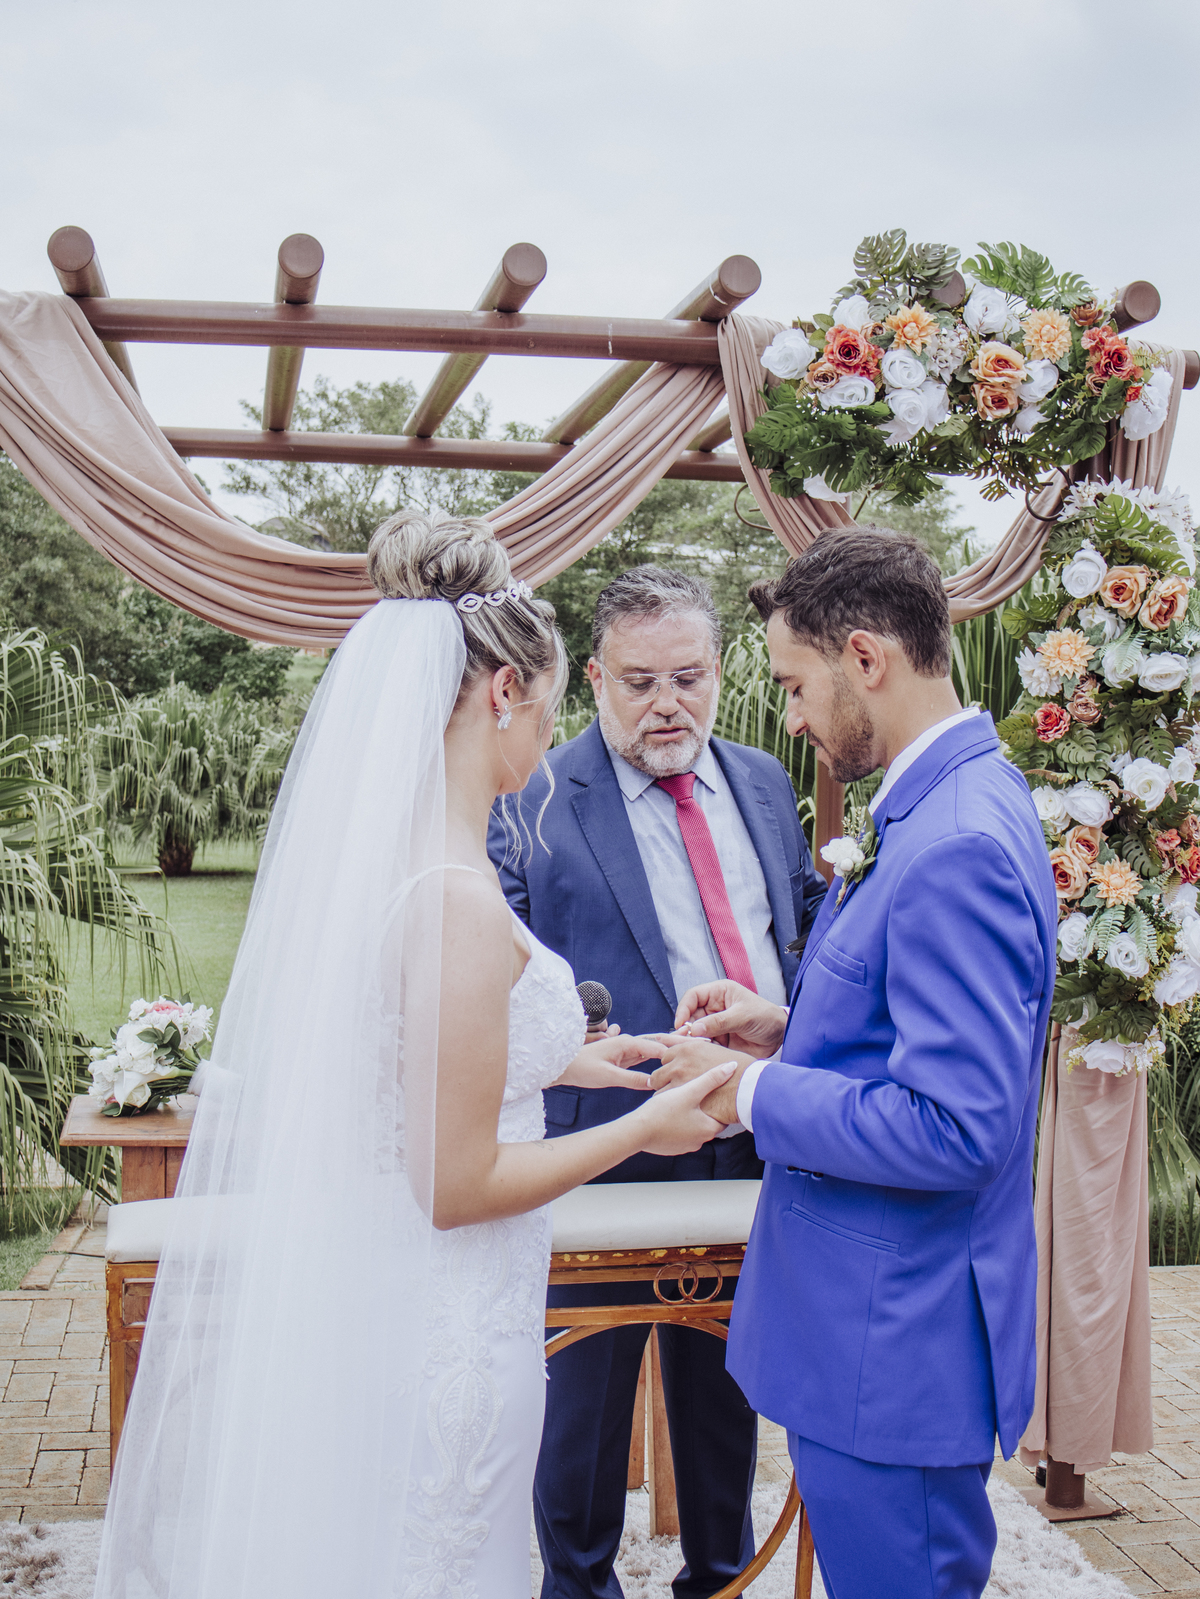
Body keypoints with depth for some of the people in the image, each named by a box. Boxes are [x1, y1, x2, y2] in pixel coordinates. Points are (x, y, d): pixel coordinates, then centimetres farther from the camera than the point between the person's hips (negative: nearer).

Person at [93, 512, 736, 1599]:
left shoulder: (354, 850, 1)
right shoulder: (457, 899, -26)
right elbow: (456, 1186, -21)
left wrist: (554, 1063, 19)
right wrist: (645, 1126, -10)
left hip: (348, 1289, 9)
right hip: (440, 1333, -8)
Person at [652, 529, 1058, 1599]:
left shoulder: (958, 848, -25)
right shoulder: (947, 803, 8)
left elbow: (954, 1129, -28)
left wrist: (753, 1093, -18)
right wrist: (790, 1032, 6)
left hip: (893, 1347, -10)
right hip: (879, 1318, 10)